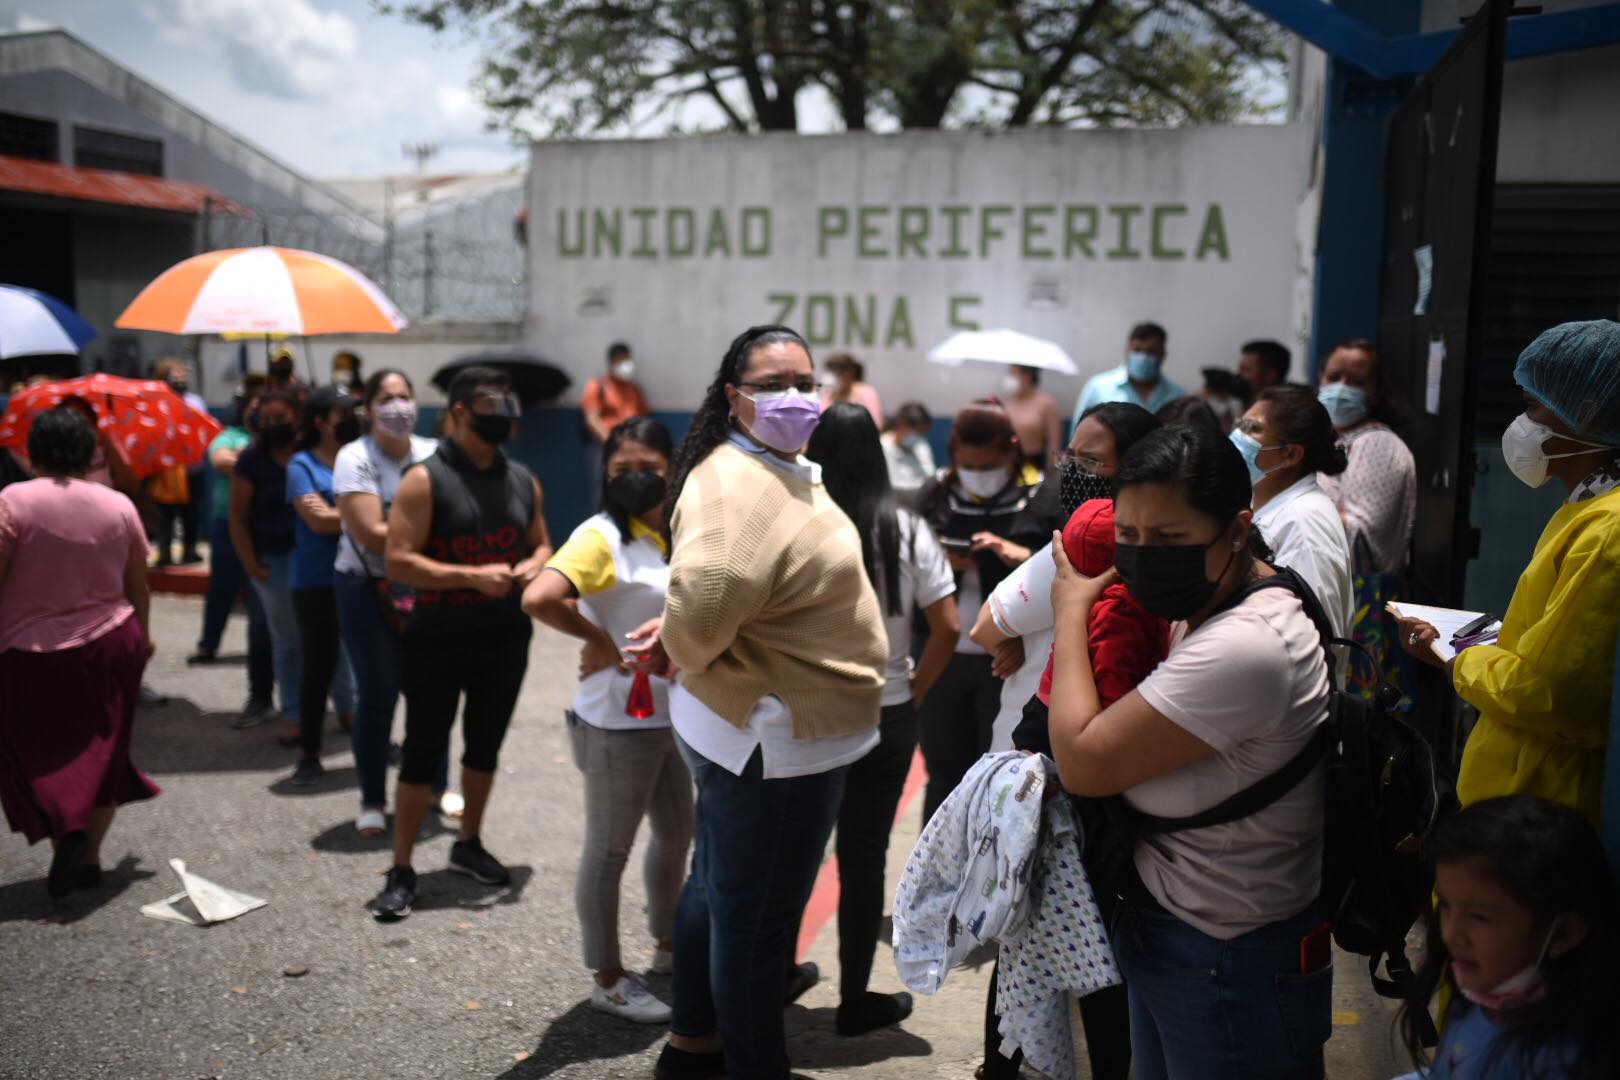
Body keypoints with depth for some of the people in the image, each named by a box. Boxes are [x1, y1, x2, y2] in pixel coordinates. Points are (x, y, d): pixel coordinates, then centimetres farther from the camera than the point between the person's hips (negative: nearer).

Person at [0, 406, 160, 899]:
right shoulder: (119, 506, -1)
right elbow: (138, 587, 8)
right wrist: (143, 634, 23)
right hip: (110, 646, 3)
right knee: (101, 750, 14)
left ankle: (65, 830, -11)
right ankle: (90, 856, 18)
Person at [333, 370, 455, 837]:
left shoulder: (433, 455, 3)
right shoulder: (355, 459, -9)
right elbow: (373, 534, -18)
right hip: (368, 592, -3)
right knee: (376, 697, 5)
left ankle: (439, 786, 28)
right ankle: (372, 801, 20)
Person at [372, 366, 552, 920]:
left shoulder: (522, 480, 7)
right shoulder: (425, 480, -10)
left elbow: (541, 544, 18)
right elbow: (399, 563, -16)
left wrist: (535, 565, -5)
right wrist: (474, 576, -23)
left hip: (506, 636, 5)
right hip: (438, 640, -5)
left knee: (485, 744, 16)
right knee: (423, 750, 1)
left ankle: (469, 844, 35)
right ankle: (401, 871, 11)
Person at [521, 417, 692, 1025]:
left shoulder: (673, 535, 5)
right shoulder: (601, 536, -18)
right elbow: (539, 598, -33)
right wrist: (598, 641, -21)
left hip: (673, 717, 8)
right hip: (619, 723, -8)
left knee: (677, 835, 21)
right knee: (608, 850, 7)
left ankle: (668, 947, 41)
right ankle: (608, 981, 22)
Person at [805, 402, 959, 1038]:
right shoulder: (906, 531, -6)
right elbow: (948, 627, -7)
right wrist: (914, 692, 3)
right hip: (886, 715, 1)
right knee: (864, 854, 12)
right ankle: (855, 999, 23)